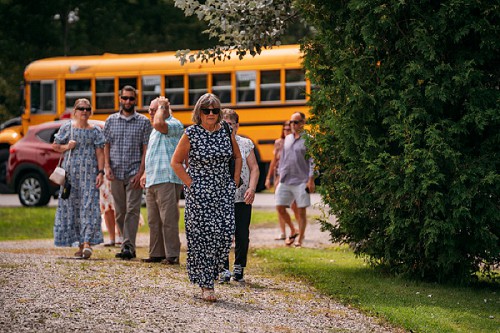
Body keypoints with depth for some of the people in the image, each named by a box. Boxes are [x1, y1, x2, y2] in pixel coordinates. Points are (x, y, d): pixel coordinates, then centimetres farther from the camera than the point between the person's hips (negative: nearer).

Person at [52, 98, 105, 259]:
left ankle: (87, 242, -19)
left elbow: (99, 153, 2)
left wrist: (101, 172, -8)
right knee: (72, 206, 2)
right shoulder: (67, 128, 8)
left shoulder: (95, 131, 7)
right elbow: (55, 145, 13)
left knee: (89, 206, -12)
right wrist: (66, 147, -7)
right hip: (70, 172, 2)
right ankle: (80, 245, 10)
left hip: (89, 172, -1)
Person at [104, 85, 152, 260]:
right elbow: (106, 145, 11)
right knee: (119, 211, 7)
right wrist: (107, 166, -3)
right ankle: (127, 243, 17)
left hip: (134, 173, -3)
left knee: (132, 210, -10)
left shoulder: (143, 122, 2)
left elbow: (146, 149, -1)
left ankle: (128, 247, -13)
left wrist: (141, 172, -10)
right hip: (116, 173, 3)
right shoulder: (111, 120, 10)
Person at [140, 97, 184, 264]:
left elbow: (158, 123, -28)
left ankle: (172, 255, -7)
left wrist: (162, 107, -12)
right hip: (152, 181, 10)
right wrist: (146, 173, 22)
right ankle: (157, 254, 16)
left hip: (167, 181, -10)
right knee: (154, 221, 10)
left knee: (168, 219, -9)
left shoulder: (174, 125, -7)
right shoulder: (157, 130, 23)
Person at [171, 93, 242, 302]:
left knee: (225, 234, -4)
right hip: (199, 194, -4)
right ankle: (205, 284, -1)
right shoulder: (191, 134, -5)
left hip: (223, 193, 4)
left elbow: (237, 157, 20)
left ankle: (208, 273, 17)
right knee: (202, 237, -6)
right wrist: (191, 184, -7)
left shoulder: (226, 132, 6)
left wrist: (235, 182, 10)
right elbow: (176, 162, -1)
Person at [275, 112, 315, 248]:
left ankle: (300, 238, 9)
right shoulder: (287, 139, 13)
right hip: (285, 181, 5)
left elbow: (312, 161, -7)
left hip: (301, 182, -5)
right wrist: (280, 176, 15)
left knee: (301, 211, -1)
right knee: (280, 208, 2)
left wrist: (311, 180, -12)